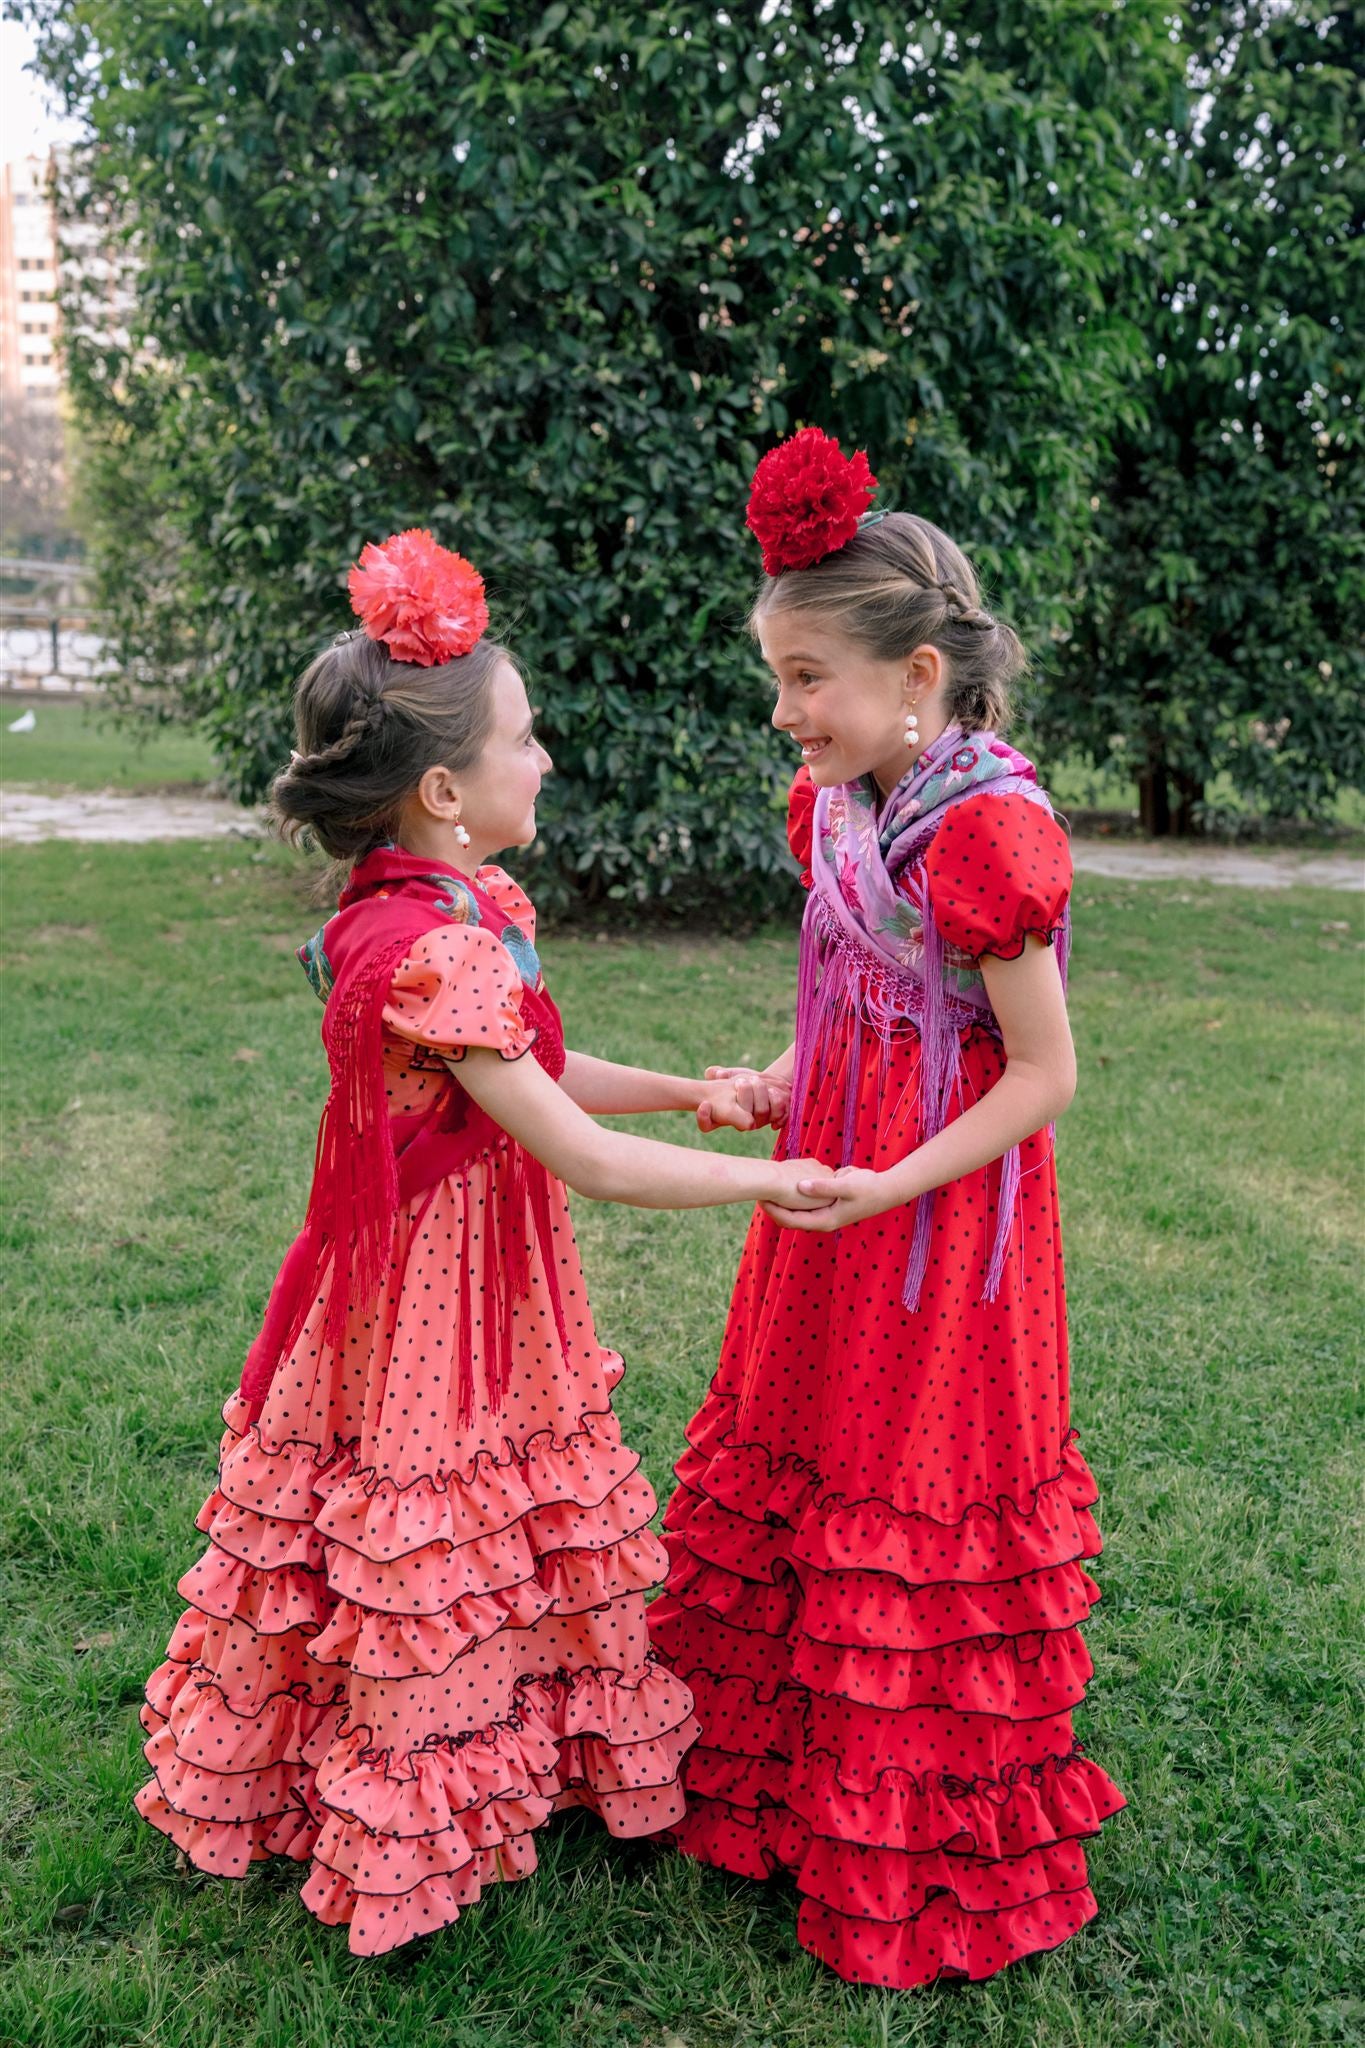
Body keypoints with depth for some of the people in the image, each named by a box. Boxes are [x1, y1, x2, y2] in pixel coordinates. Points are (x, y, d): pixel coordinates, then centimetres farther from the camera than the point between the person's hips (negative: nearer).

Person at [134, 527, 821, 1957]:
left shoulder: (455, 909, 1)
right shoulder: (434, 952, -29)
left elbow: (539, 1070, 13)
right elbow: (586, 1161, -26)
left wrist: (685, 1090, 2)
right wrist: (770, 1181, -17)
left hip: (478, 1287, 9)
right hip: (431, 1302, -9)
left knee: (493, 1548, 24)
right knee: (429, 1570, 10)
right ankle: (408, 1835, 32)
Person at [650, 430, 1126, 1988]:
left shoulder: (987, 831, -22)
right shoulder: (834, 806, 4)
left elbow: (1043, 1074, -19)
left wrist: (887, 1188, -25)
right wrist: (777, 1083, -1)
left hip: (937, 1224, -8)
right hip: (828, 1204, 8)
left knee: (906, 1523, 7)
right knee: (786, 1476, 19)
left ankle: (919, 1869, 31)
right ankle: (772, 1774, 42)